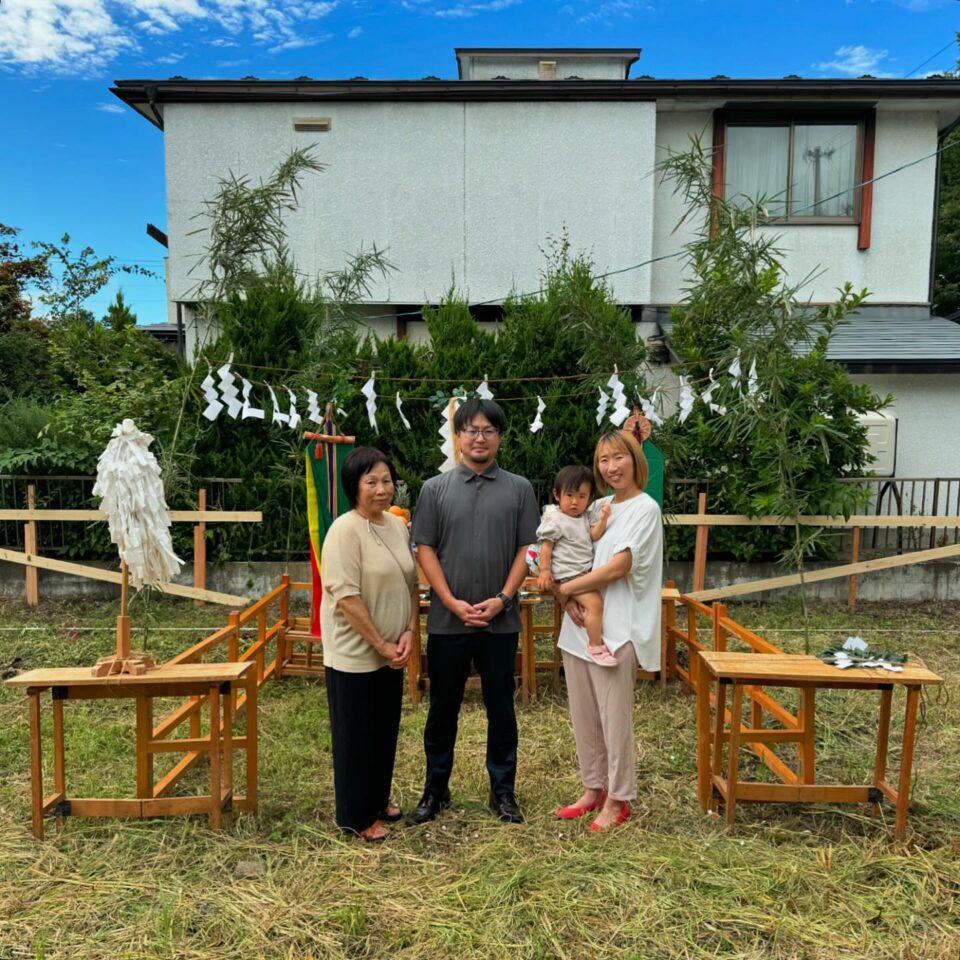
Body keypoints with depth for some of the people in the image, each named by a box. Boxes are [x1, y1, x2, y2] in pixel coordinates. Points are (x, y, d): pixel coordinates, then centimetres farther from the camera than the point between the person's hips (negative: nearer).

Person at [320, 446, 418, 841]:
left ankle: (379, 799, 39)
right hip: (354, 653, -7)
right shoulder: (345, 530, -18)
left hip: (392, 652, 7)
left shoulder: (398, 526, 4)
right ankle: (357, 816, 24)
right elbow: (346, 597, -22)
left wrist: (408, 632, -2)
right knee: (356, 735, 7)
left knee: (385, 729, 19)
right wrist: (380, 645, -18)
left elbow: (411, 584, 10)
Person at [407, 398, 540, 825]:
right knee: (443, 708, 12)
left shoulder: (519, 489, 2)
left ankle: (503, 790, 28)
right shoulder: (435, 488, 1)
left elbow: (526, 549, 0)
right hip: (447, 620, 0)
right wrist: (452, 602, -9)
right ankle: (435, 790, 29)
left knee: (501, 708, 12)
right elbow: (425, 550, -1)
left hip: (501, 621, 0)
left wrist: (502, 598, -11)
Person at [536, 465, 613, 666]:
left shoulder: (584, 518, 15)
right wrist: (545, 571, -12)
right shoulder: (554, 519, -7)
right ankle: (596, 647, -12)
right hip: (570, 574, -9)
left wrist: (602, 520, -14)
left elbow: (593, 536, 0)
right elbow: (546, 546, -7)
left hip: (587, 570, 9)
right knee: (595, 603, -20)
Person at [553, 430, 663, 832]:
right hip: (578, 626, 7)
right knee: (584, 717, 14)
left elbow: (617, 568, -15)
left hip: (615, 629, -7)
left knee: (614, 719, 3)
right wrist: (569, 598, -8)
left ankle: (618, 799, 19)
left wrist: (565, 588, -8)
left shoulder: (645, 508, -7)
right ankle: (593, 789, 29)